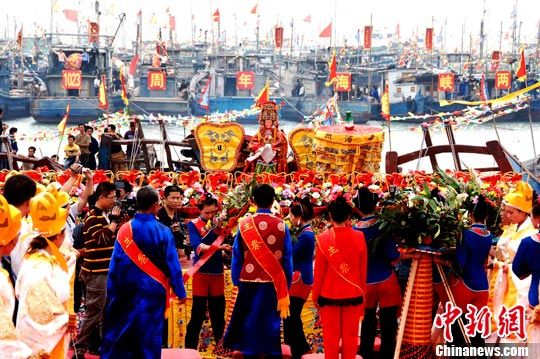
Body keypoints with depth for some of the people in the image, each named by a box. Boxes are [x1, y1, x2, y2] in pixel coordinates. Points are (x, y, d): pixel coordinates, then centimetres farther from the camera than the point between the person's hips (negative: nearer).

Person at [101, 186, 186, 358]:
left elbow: (115, 264, -4)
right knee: (149, 334, 10)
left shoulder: (125, 229, -7)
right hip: (152, 291, -2)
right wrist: (180, 291, 1)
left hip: (127, 290, 2)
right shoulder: (163, 231, -12)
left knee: (119, 332, 15)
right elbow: (173, 265, -9)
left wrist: (111, 292, 4)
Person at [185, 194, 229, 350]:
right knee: (198, 313, -2)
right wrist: (217, 246, -34)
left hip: (217, 272, 3)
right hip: (201, 272, -3)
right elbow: (197, 246, -21)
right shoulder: (193, 224, -5)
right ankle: (190, 347, 8)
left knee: (218, 312, 11)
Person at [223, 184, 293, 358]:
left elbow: (236, 257, 1)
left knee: (250, 324, 8)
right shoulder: (281, 225, -3)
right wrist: (285, 287, 8)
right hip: (274, 285, 0)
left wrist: (237, 282, 10)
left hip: (249, 283, 0)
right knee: (272, 325, 8)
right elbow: (287, 259, 0)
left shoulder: (244, 224, -3)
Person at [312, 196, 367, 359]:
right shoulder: (359, 237, -7)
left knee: (331, 337, 9)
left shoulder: (323, 238, -13)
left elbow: (319, 271, -8)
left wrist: (315, 295, 5)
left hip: (329, 295, -1)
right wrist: (362, 292, 14)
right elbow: (363, 270, 1)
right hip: (353, 294, 2)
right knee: (350, 336, 12)